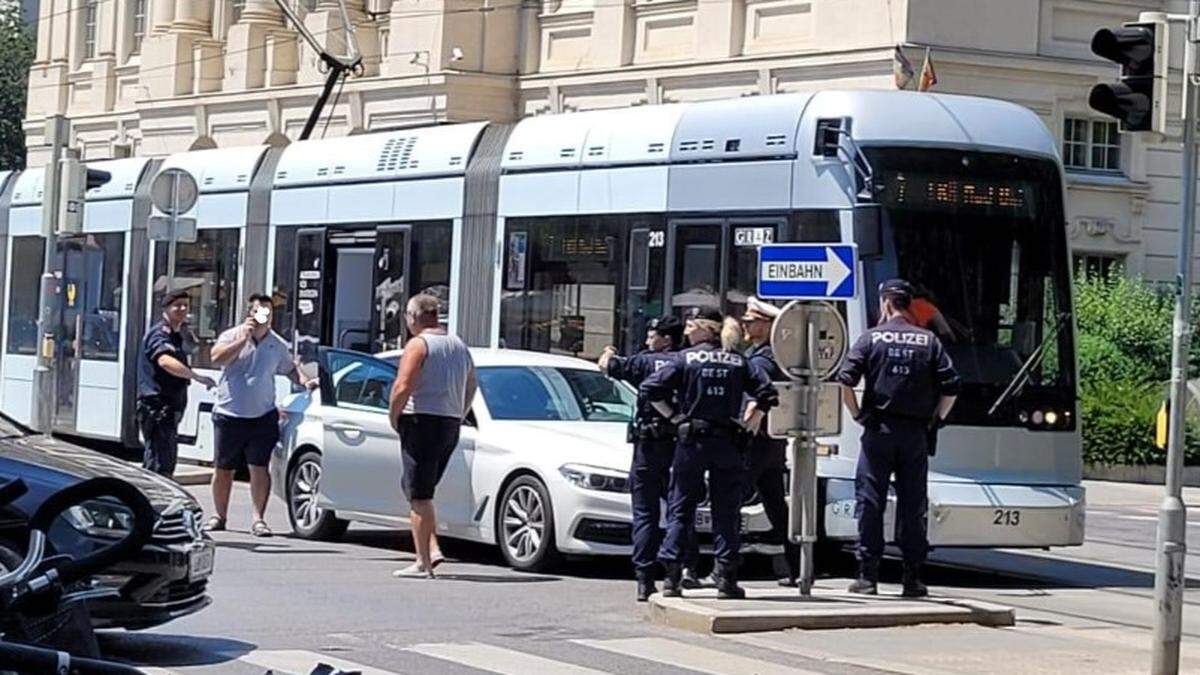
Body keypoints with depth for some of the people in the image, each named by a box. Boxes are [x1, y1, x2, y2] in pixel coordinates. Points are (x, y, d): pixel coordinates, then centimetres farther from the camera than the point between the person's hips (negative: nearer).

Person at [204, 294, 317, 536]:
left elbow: (290, 368, 24)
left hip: (262, 416, 1)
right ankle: (219, 516, 21)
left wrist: (304, 381, 4)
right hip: (229, 415, -1)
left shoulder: (277, 345, 9)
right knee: (223, 469, 8)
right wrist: (244, 338, -20)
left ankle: (258, 519, -4)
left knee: (260, 468, -7)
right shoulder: (232, 336, 0)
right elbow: (217, 358, -18)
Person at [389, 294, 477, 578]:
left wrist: (393, 417, -7)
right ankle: (432, 549, 8)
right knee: (420, 490, 18)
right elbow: (471, 386, 22)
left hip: (422, 422, -8)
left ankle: (423, 563, -5)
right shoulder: (458, 345, 15)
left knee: (419, 494, -4)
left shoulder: (418, 345, -10)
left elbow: (403, 387, -19)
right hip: (451, 426, 8)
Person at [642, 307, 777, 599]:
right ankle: (726, 577, 2)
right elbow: (766, 394, 3)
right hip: (728, 444, 2)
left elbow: (650, 389, -8)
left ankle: (672, 576, -1)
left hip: (691, 442, -2)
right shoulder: (737, 361, 5)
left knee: (680, 509, 4)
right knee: (726, 511, 6)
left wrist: (673, 416, 0)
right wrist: (749, 421, 11)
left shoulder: (686, 359, -2)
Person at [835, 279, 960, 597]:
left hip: (878, 430, -2)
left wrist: (857, 414, 3)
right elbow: (951, 387, 0)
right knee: (913, 507, 6)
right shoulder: (928, 341, 5)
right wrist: (935, 419, 10)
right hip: (916, 433, 2)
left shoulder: (871, 338, 0)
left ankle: (867, 576, 0)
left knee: (869, 502, 3)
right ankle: (913, 578, 6)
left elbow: (845, 380, -9)